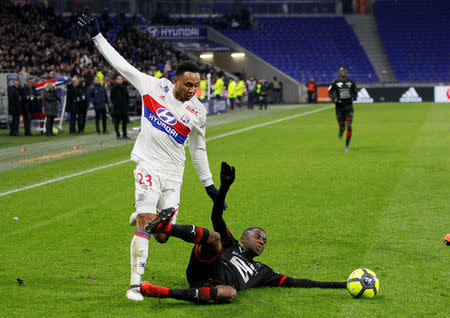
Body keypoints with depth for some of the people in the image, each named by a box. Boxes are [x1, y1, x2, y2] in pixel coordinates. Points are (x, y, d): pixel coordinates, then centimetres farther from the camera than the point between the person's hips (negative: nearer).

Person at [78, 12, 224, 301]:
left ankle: (143, 216, 33)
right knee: (146, 223, -19)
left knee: (162, 236, -2)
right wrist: (97, 35, 4)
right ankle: (135, 284, -13)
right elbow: (121, 64, 4)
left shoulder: (198, 111, 5)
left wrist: (209, 183, 19)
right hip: (149, 166, -3)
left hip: (173, 175, 3)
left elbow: (198, 149, 17)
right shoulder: (154, 86, -1)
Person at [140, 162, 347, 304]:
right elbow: (217, 217, 18)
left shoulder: (262, 272, 37)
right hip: (201, 270, -1)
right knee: (214, 237, -27)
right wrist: (225, 186, 5)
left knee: (230, 293, -38)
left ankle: (162, 292, -43)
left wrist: (337, 285, 24)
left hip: (213, 287, 1)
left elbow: (294, 282, 30)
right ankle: (163, 227, -53)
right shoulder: (230, 245, 32)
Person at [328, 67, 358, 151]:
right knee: (342, 127, 0)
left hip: (349, 106, 1)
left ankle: (347, 145, -4)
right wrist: (334, 99, -11)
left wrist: (354, 96, -3)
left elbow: (355, 91, 19)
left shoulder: (351, 83, 5)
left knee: (349, 125, -14)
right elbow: (329, 92, 7)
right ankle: (341, 132, 41)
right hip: (339, 106, -1)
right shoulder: (335, 83, -1)